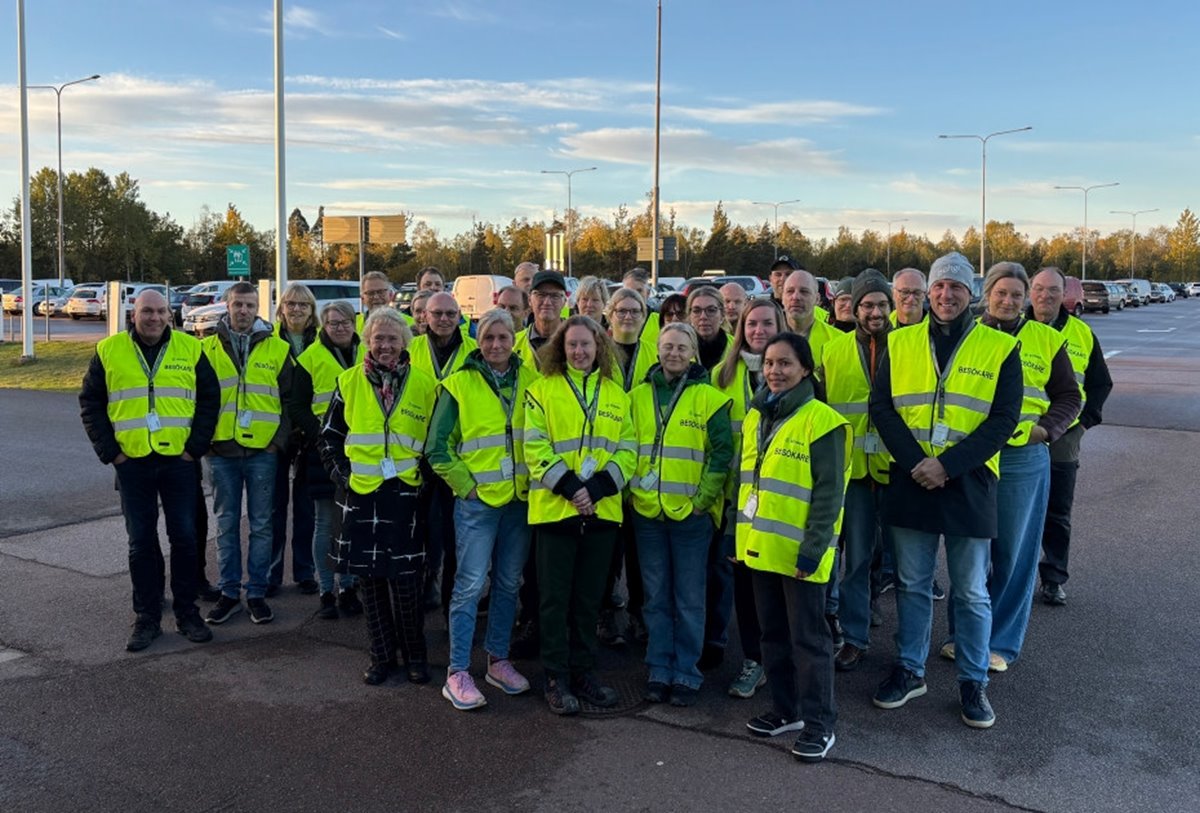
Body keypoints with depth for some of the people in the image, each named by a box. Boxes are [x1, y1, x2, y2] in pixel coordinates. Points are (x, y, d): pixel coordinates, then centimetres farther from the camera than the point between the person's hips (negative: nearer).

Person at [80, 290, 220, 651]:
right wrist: (109, 451, -1)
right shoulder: (109, 351, 3)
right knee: (141, 542, 7)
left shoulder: (190, 349, 2)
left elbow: (210, 398, 6)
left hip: (178, 460, 0)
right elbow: (90, 403, 7)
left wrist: (196, 446, -2)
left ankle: (187, 612, 16)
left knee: (184, 537, 4)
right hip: (132, 462, 0)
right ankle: (146, 618, 17)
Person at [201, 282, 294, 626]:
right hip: (221, 450, 1)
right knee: (226, 524, 8)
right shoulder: (208, 348, 5)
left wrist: (279, 440, -2)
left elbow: (290, 400, 7)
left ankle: (257, 593, 15)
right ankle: (230, 593, 18)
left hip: (262, 450, -1)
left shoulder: (277, 349, 4)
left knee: (261, 524, 5)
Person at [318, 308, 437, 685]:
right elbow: (329, 436, 12)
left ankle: (415, 654, 18)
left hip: (405, 494, -1)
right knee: (370, 578, 8)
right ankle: (382, 655, 22)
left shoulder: (424, 385, 3)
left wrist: (426, 474, 0)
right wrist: (341, 472, 0)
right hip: (360, 494, 2)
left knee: (406, 579, -1)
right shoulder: (348, 382, 5)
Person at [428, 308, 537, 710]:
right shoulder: (460, 384, -3)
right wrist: (465, 484, -7)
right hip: (477, 500, -4)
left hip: (521, 498, 4)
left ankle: (498, 660, 26)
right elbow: (437, 446, -2)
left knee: (508, 583, 12)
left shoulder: (530, 380, 6)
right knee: (470, 584, -4)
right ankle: (458, 673, 5)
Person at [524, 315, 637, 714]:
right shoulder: (542, 390, 1)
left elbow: (627, 449, 4)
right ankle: (556, 678, 15)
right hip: (554, 507, -3)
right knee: (555, 597, 4)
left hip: (602, 511, 3)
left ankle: (583, 671, 25)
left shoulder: (616, 394, 11)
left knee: (589, 597, 13)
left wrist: (598, 487, -11)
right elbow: (535, 448, -7)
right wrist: (569, 487, -16)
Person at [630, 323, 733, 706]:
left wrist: (703, 495, -9)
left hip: (691, 512, -3)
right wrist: (628, 489, 3)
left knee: (689, 598, 5)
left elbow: (722, 452, -3)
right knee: (656, 597, 11)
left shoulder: (709, 397, -2)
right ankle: (659, 670, 21)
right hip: (646, 512, 3)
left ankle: (686, 674, 16)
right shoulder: (638, 396, 8)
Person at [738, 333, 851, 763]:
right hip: (760, 546, 7)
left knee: (808, 636, 1)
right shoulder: (755, 416, 10)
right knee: (773, 632, 16)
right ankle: (786, 709, 30)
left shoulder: (821, 420, -12)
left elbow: (828, 492, -14)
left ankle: (819, 723, 13)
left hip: (799, 551, -7)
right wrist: (736, 531, 14)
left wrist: (813, 548, -18)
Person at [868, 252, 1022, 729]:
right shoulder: (899, 343, 4)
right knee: (911, 584, 13)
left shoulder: (1000, 348, -1)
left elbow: (1003, 420, -7)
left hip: (969, 484, -2)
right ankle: (910, 670, 29)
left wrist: (947, 465, -16)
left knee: (972, 592, 8)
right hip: (909, 482, 2)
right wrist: (914, 462, -14)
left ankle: (973, 681, 24)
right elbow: (881, 407, 0)